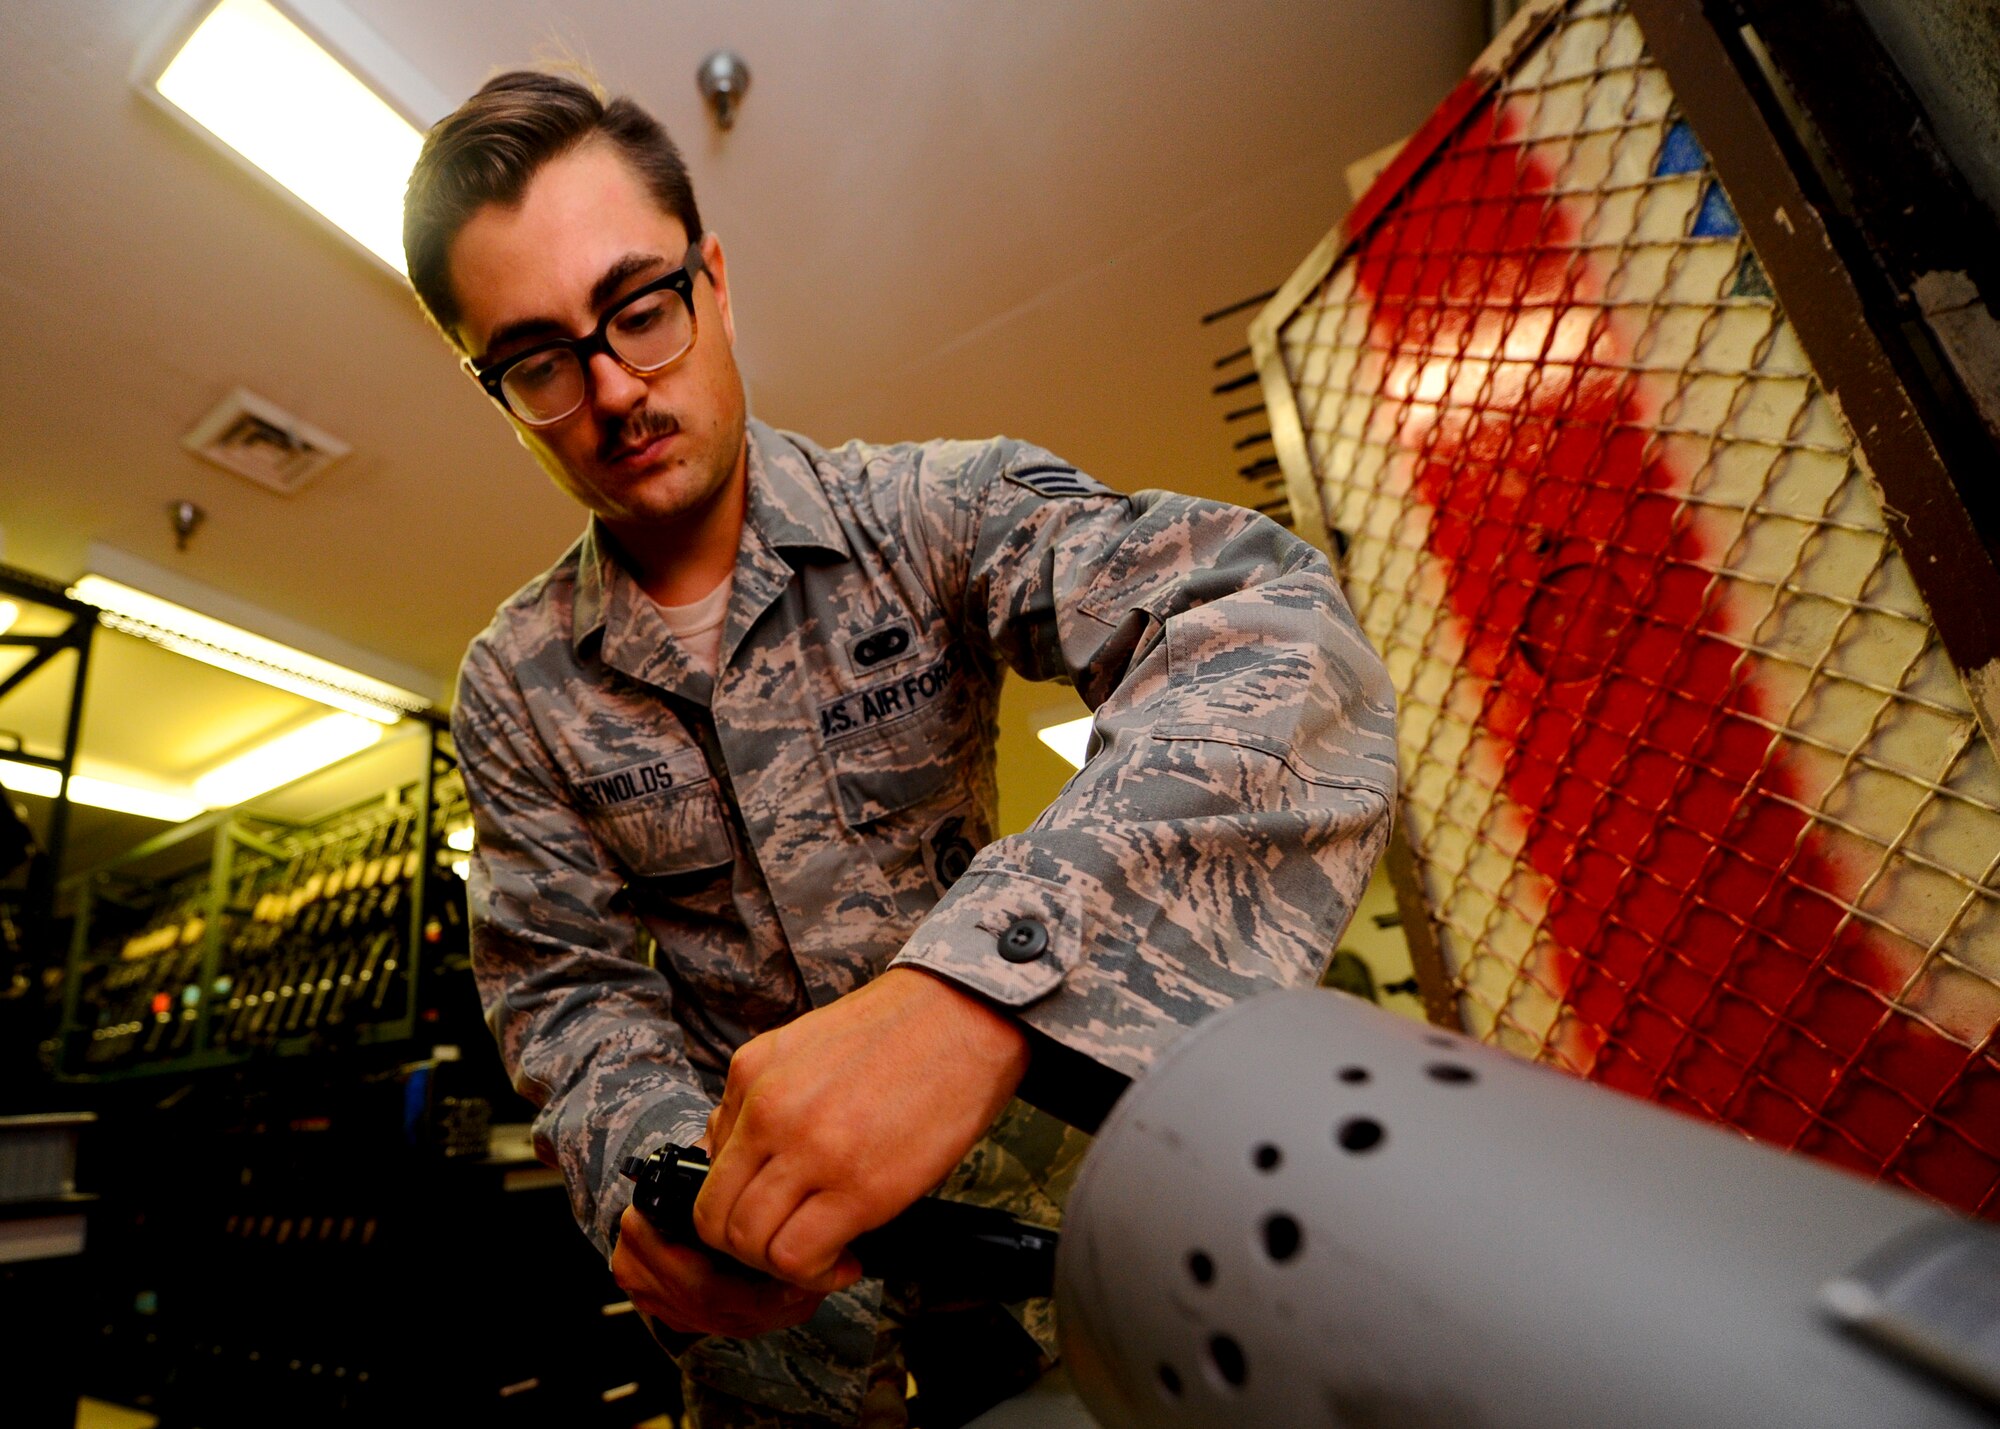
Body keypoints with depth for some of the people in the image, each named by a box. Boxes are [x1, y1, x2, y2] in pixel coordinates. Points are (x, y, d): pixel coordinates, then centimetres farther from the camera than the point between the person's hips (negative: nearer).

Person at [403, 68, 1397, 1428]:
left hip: (1011, 1140, -1)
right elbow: (563, 986, -2)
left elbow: (1275, 628, -33)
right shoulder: (513, 689, -5)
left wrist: (976, 981, -47)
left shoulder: (939, 512, -17)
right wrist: (644, 1159, -25)